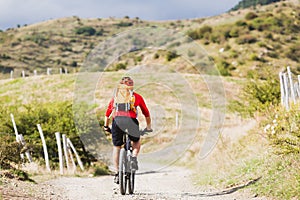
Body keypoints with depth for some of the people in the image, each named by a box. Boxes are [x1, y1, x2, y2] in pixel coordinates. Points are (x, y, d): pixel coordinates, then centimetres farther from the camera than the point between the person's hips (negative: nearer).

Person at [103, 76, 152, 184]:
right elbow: (146, 113, 31)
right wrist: (148, 127, 43)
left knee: (116, 147, 13)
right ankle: (134, 157, -1)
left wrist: (106, 126, 37)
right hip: (131, 120, 0)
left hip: (117, 120, 1)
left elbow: (107, 113, 27)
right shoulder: (137, 97, 25)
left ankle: (117, 173, 8)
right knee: (136, 142, 26)